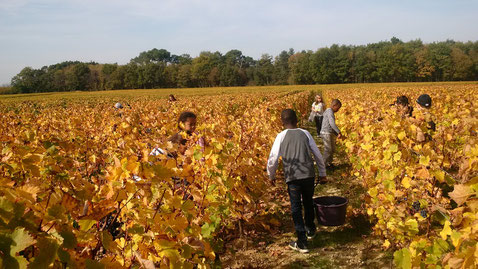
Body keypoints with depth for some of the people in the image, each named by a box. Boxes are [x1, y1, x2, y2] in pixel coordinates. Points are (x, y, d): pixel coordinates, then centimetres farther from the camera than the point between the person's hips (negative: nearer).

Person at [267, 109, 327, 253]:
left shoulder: (281, 136, 1)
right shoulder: (305, 133, 8)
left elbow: (273, 160, -1)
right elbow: (318, 155, 13)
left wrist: (271, 176, 17)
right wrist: (322, 173, 27)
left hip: (292, 177, -3)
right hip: (309, 175, 3)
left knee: (296, 208, 7)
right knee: (308, 202, 25)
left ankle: (302, 243, 6)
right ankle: (310, 230, 45)